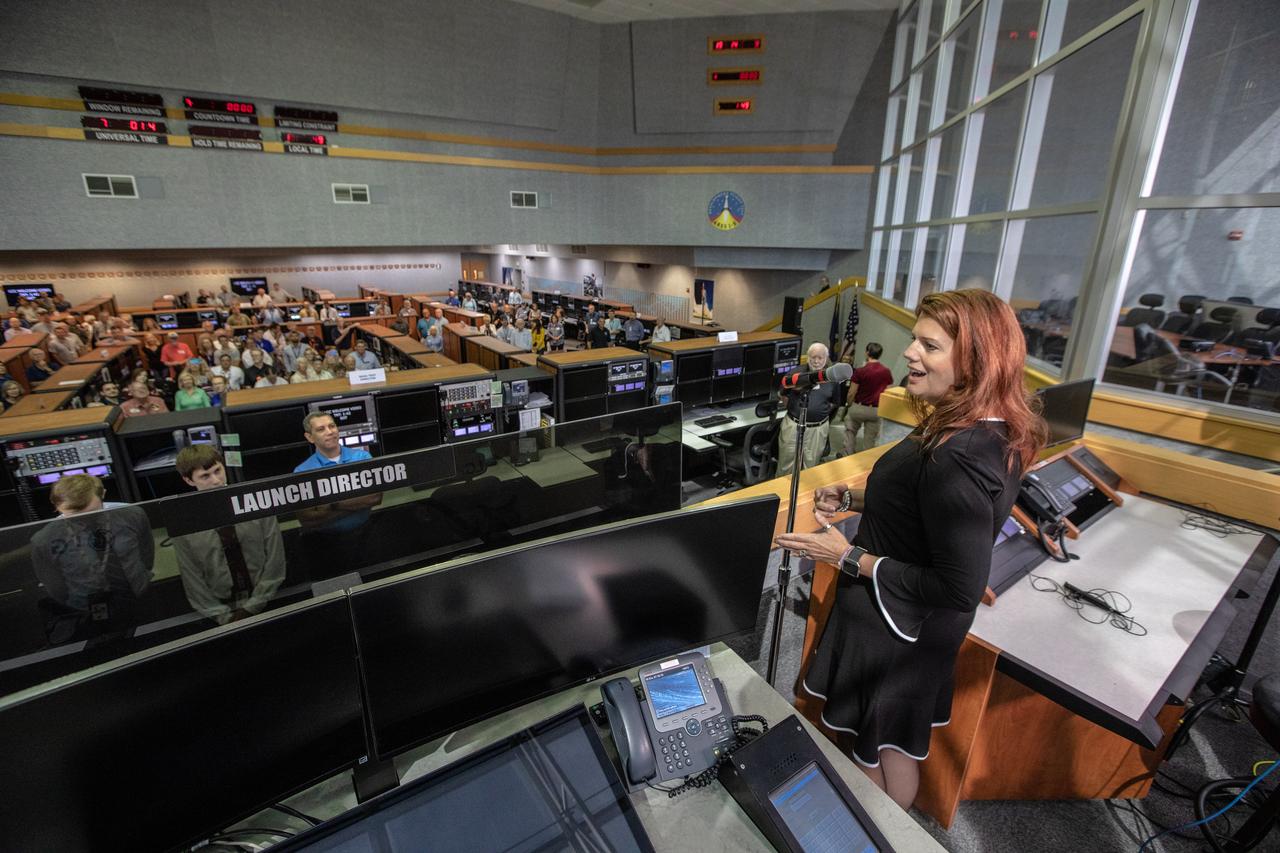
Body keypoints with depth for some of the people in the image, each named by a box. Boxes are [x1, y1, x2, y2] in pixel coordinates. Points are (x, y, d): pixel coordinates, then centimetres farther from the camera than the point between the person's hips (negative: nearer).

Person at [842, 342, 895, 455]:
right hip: (876, 410, 2)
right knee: (871, 438, 12)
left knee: (850, 432, 17)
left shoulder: (860, 371, -14)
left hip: (858, 407, -2)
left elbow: (852, 393, -10)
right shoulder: (886, 372, -4)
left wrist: (848, 405, 8)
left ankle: (848, 458, 22)